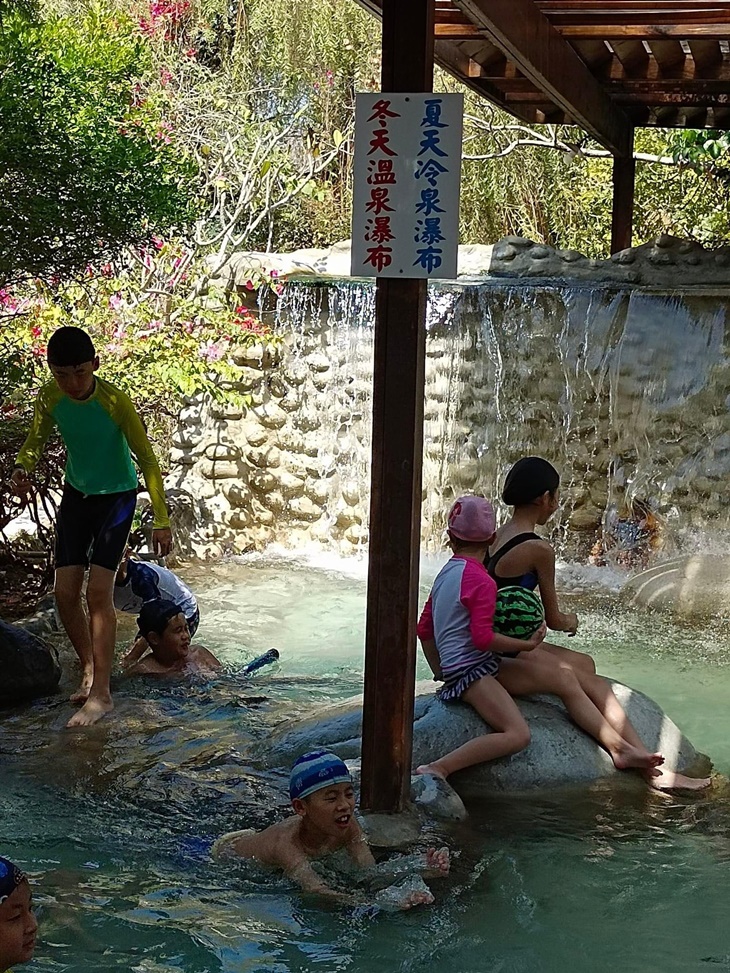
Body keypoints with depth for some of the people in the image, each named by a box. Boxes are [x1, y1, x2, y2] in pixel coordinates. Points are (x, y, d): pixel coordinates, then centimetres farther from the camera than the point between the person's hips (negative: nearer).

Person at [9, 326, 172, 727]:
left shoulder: (114, 401, -26)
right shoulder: (49, 399, -13)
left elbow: (146, 458, -19)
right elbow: (35, 440, 6)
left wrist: (161, 520, -21)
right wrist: (22, 469, -17)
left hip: (116, 497, -5)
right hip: (76, 494, 5)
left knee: (98, 589, -15)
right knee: (64, 591, -1)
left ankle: (101, 693, -9)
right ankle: (89, 668, 22)